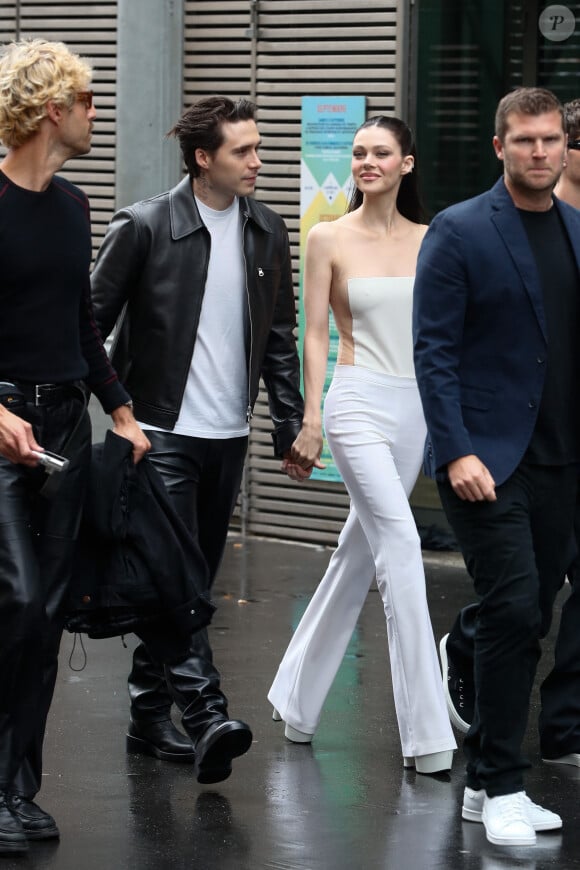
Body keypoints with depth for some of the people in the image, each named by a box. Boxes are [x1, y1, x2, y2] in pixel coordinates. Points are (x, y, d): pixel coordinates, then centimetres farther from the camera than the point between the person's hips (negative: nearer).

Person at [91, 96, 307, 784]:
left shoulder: (267, 233, 8)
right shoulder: (145, 227, -7)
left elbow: (280, 338, 15)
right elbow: (92, 320, -4)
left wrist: (291, 426, 9)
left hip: (228, 436, 6)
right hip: (164, 434, -5)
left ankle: (150, 718, 18)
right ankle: (205, 716, -23)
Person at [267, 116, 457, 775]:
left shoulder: (429, 241, 10)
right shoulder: (329, 238, -1)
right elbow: (316, 333, -1)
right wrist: (311, 418, -7)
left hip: (415, 408, 5)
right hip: (359, 402, -5)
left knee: (359, 553, 11)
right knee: (400, 542, -17)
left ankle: (298, 701, 26)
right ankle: (426, 732, -17)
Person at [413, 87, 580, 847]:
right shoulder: (459, 232, -6)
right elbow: (434, 349, -9)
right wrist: (458, 453, -17)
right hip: (485, 460, -6)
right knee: (513, 610, -13)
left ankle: (486, 784, 18)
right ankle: (502, 788, -3)